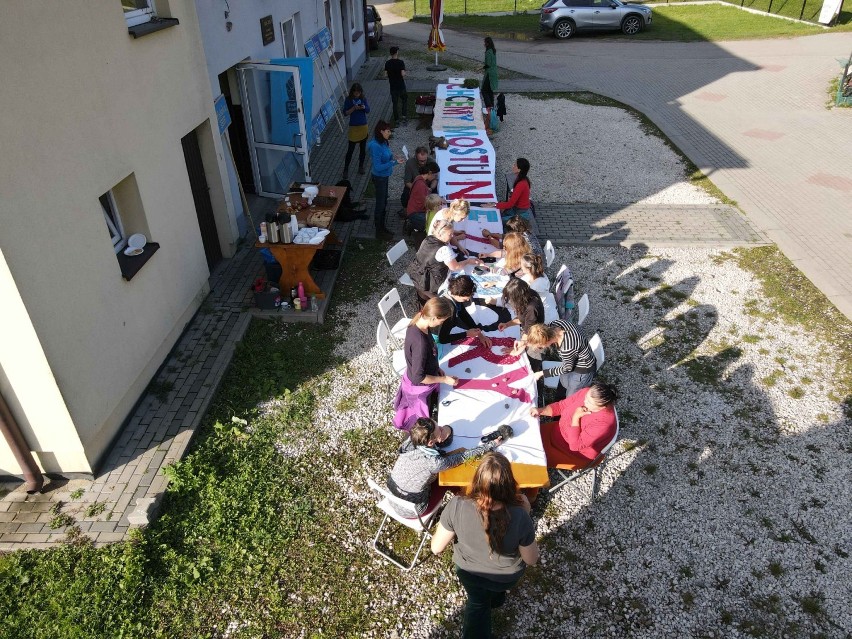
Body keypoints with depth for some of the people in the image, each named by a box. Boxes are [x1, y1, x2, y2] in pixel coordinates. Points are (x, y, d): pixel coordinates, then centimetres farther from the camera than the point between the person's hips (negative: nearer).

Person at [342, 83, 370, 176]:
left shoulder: (363, 98, -1)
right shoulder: (348, 99, -9)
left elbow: (368, 110, 2)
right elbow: (345, 113, -9)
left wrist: (364, 107, -20)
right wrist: (354, 108, -23)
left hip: (363, 126, 3)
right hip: (353, 127, -3)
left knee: (363, 148, 12)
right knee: (350, 149, -1)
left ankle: (361, 167, 27)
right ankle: (346, 169, 10)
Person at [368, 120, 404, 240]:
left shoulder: (383, 142, 0)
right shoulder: (376, 146, -27)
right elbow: (378, 167, -26)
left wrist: (393, 159, -3)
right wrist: (394, 162, -25)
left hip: (384, 176, 9)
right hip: (379, 178, -9)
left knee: (383, 203, 20)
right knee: (380, 204, 5)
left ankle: (382, 227, 36)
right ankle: (379, 232, 20)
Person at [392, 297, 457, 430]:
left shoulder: (417, 324, -16)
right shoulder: (420, 342, -43)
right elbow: (418, 377, -32)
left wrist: (436, 367, 7)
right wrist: (444, 379, -23)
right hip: (419, 387, -8)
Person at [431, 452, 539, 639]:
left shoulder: (457, 506, -37)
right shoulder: (519, 516, -38)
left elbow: (436, 548, -20)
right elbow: (531, 560, -19)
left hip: (468, 571, 0)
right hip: (507, 577, 1)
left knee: (477, 603, 35)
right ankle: (497, 595, 67)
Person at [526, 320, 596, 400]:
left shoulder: (567, 349, -43)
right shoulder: (557, 323, -25)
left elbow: (566, 368, -21)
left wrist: (542, 373, -12)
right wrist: (529, 341, -13)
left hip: (583, 371, -7)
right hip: (572, 360, 7)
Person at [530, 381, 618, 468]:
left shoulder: (603, 423, -36)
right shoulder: (585, 393, -18)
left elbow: (575, 445, -32)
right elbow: (561, 406, -3)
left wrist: (576, 417, -32)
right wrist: (540, 411, -18)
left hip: (576, 453, -7)